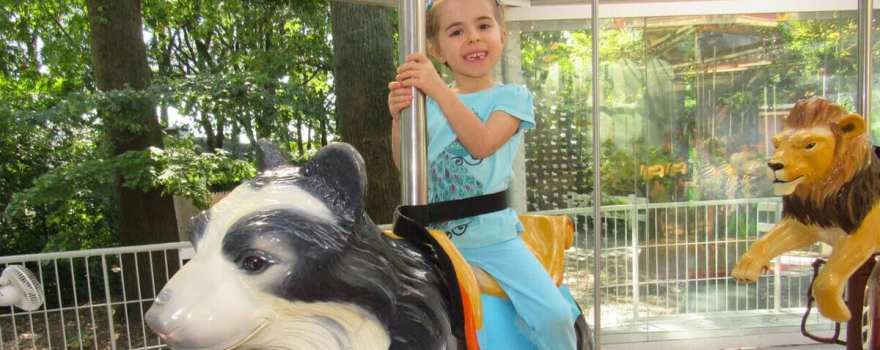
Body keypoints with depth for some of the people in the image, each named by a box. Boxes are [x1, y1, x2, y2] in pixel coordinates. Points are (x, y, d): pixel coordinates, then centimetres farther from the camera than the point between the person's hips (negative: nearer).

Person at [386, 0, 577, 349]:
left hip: (493, 238, -2)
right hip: (432, 238, 3)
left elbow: (482, 143, -19)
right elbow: (405, 164, 3)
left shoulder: (512, 96, 0)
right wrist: (398, 115, -12)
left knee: (554, 316, -14)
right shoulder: (429, 102, 8)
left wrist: (438, 89, -23)